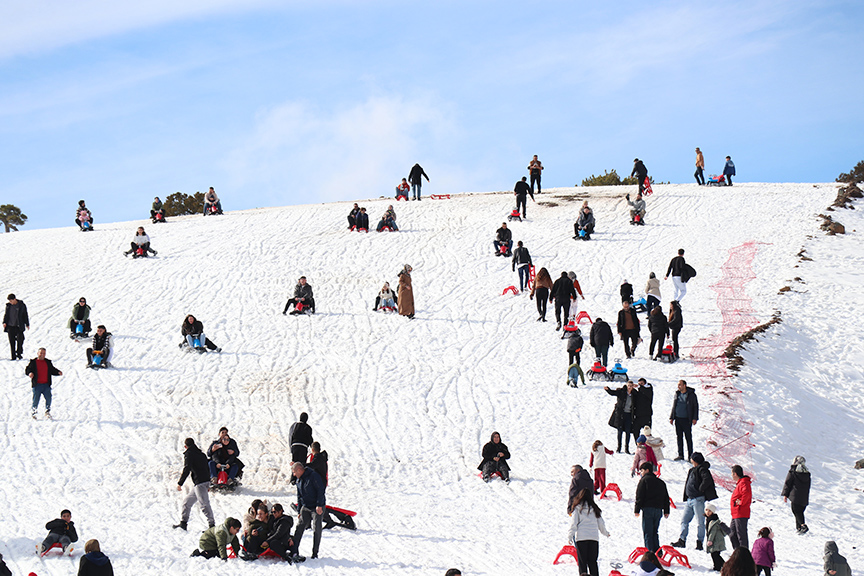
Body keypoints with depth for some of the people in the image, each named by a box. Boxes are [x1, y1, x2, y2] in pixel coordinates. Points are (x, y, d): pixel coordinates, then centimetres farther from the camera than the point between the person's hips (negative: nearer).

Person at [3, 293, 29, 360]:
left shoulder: (22, 305, -3)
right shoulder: (8, 305, 6)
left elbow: (25, 315, 4)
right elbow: (6, 314, 13)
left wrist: (27, 324, 6)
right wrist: (4, 322, -2)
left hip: (19, 326, -3)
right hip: (10, 326, 3)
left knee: (20, 340, -11)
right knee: (12, 341, 2)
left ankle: (19, 353, 6)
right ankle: (13, 356, 7)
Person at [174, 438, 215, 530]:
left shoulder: (188, 454, -5)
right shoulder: (201, 454, 19)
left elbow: (186, 469, -14)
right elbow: (207, 468, 21)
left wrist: (180, 483, -9)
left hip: (199, 483, -9)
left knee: (204, 504, -12)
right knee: (187, 501, 18)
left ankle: (212, 525, -15)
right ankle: (183, 523, 22)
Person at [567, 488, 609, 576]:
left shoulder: (577, 509, 0)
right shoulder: (595, 509, 8)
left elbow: (574, 524, -4)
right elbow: (601, 524, 15)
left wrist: (570, 536, 1)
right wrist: (605, 533, 32)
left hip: (581, 537, -2)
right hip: (594, 537, 2)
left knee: (582, 561, 3)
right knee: (592, 561, 8)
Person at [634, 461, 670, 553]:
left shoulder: (644, 480, -2)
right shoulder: (661, 482, 18)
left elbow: (639, 496, -7)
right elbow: (666, 498, 19)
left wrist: (637, 510, -6)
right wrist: (666, 511, 22)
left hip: (647, 508, -6)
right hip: (659, 509, 6)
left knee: (647, 532, -4)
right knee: (655, 532, 16)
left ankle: (650, 551, -11)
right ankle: (657, 551, 9)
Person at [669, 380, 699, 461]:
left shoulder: (691, 395, -3)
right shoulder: (677, 394, 11)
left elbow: (696, 407, -1)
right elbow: (674, 406, 18)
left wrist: (695, 418, -8)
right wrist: (671, 417, 13)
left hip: (687, 420, -5)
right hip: (678, 419, 5)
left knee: (688, 438, -1)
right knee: (679, 437, 6)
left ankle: (690, 455, 6)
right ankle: (680, 455, 12)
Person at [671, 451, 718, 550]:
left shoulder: (702, 469, -8)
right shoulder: (692, 470, 19)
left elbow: (707, 480, -24)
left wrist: (700, 489, -17)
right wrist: (686, 498, 17)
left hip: (698, 499, -9)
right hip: (689, 499, 9)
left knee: (700, 523, -3)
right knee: (684, 521, 7)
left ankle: (699, 542, -1)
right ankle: (682, 540, 11)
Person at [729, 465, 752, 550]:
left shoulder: (743, 483, -15)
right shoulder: (740, 483, 18)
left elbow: (746, 494, -33)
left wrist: (741, 502, -22)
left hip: (741, 515, -11)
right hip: (736, 515, 11)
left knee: (741, 535, -8)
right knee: (732, 534, 17)